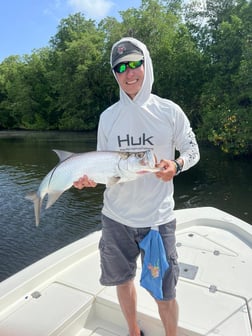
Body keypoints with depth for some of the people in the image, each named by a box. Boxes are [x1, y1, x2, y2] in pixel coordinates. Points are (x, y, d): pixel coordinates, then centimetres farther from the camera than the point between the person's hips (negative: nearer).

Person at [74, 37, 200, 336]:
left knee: (164, 294, 8)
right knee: (123, 279, 21)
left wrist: (175, 166, -18)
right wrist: (89, 177, -14)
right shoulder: (107, 116, 3)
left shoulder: (169, 111, -4)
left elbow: (192, 151, 3)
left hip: (158, 218, -3)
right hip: (116, 216, 3)